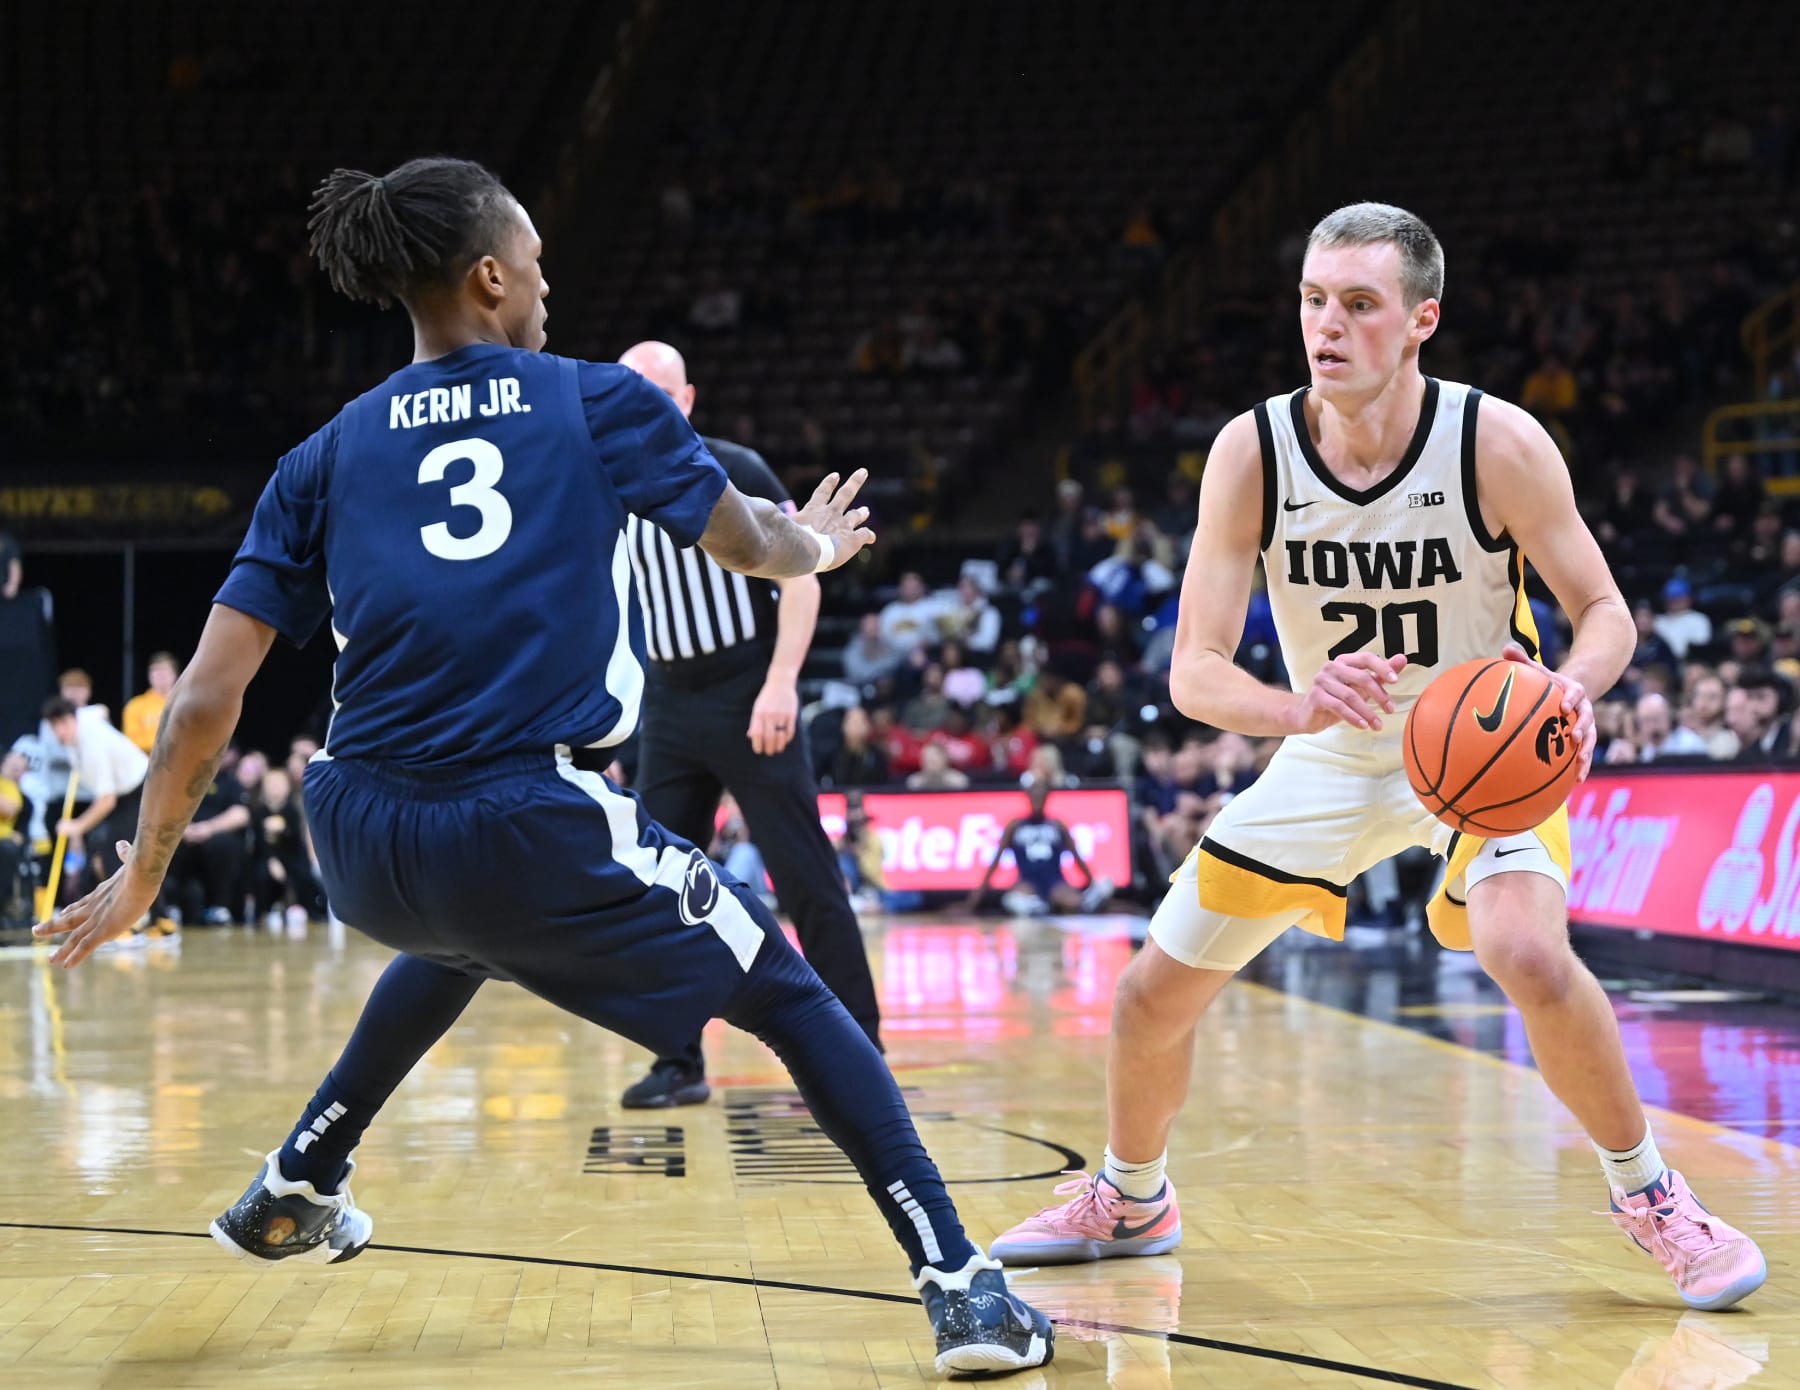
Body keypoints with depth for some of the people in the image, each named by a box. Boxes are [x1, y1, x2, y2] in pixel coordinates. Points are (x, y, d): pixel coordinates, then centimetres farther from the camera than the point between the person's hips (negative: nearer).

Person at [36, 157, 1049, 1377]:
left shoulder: (327, 456, 13)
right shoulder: (600, 402, 7)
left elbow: (206, 703, 8)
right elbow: (756, 547, 22)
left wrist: (143, 878, 20)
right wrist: (820, 545, 46)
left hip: (361, 849, 4)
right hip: (532, 831, -4)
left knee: (461, 938, 41)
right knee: (789, 996, 15)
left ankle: (298, 1187, 48)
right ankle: (963, 1287, 1)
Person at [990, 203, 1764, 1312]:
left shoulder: (1498, 444, -24)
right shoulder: (1252, 452, -19)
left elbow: (1607, 612, -14)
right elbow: (1194, 672, -21)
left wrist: (1571, 690, -37)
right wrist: (1299, 707, -43)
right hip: (1333, 760, 3)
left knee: (1530, 956, -31)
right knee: (1155, 992, 5)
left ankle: (1651, 1196, -7)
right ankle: (1130, 1204, 34)